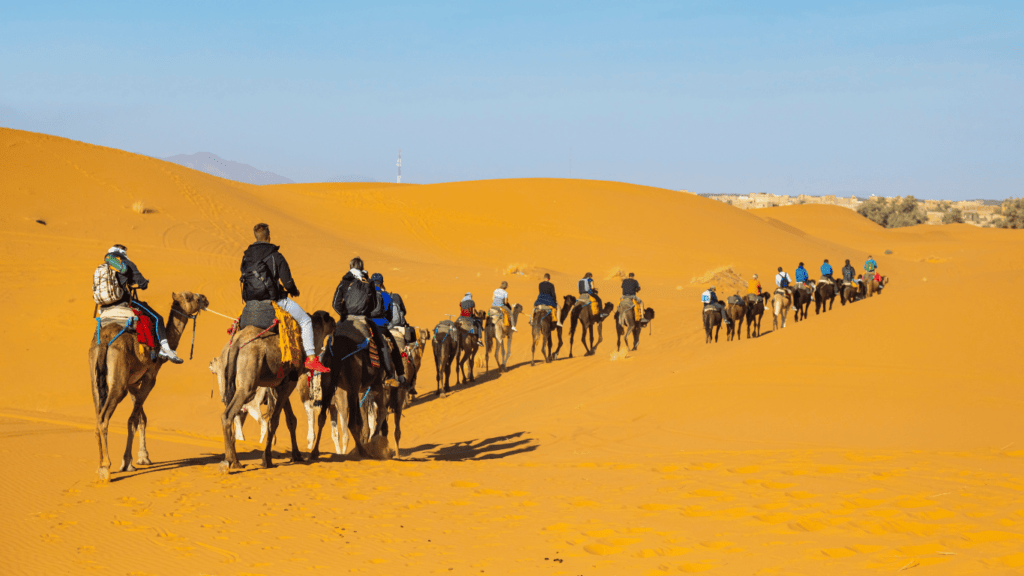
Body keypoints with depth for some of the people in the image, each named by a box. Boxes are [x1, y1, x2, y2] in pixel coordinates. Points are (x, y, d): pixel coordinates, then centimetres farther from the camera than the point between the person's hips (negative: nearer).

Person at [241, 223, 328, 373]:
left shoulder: (246, 257, 4)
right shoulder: (275, 256, -12)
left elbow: (245, 278, 14)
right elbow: (287, 282, -11)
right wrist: (294, 291, 11)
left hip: (252, 300, 6)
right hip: (274, 298, -6)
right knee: (306, 321, 8)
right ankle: (311, 358, 0)